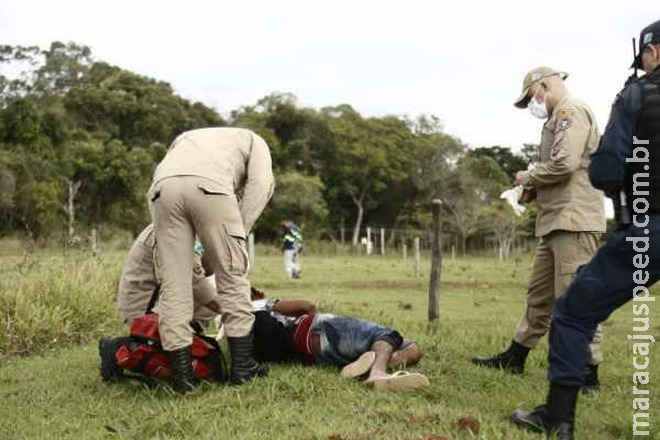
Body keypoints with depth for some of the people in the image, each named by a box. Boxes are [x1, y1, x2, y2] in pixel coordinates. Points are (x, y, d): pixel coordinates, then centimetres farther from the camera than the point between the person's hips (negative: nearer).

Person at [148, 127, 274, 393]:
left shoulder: (185, 139, 45)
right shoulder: (253, 141, 35)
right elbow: (261, 183, 12)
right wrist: (237, 234, 9)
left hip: (163, 186, 4)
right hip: (209, 185, -3)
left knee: (173, 285, 7)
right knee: (232, 277, 9)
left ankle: (182, 375, 9)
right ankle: (242, 366, 13)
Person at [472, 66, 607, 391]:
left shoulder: (571, 111, -8)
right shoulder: (558, 119, 22)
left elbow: (564, 164, -21)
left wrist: (528, 178, -5)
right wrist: (536, 190, 6)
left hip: (573, 219, -11)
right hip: (556, 220, 11)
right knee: (540, 294, 15)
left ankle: (587, 371, -1)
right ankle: (515, 357, 24)